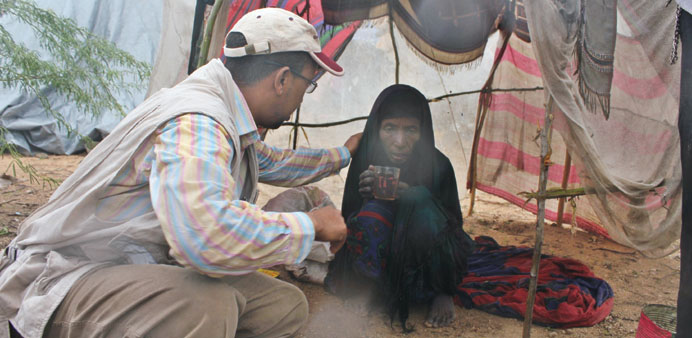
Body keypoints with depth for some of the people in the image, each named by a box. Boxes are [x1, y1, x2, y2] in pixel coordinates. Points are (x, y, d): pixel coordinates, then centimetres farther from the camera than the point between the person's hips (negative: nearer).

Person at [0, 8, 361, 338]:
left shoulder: (229, 124, 6)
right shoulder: (194, 123, -27)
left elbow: (273, 162, 29)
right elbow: (207, 232, -45)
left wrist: (342, 154, 40)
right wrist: (311, 225, -29)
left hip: (147, 269, 10)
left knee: (287, 305, 2)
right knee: (208, 307, -38)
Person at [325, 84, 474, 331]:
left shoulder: (437, 165, -16)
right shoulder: (365, 161, -12)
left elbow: (453, 224, -14)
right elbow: (348, 221, -4)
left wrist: (412, 195, -33)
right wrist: (367, 197, -29)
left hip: (425, 262, 0)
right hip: (385, 262, 0)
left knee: (422, 200, -31)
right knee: (374, 212, -32)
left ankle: (441, 292, -10)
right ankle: (369, 288, -8)